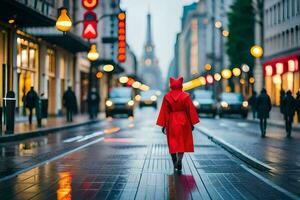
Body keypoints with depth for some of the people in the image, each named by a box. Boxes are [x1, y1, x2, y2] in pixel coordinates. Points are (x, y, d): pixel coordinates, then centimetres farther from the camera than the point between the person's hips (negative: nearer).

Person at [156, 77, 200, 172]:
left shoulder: (167, 97, -2)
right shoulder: (185, 96, -4)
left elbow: (164, 111, -2)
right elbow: (190, 110, -3)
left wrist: (163, 125, 2)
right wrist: (192, 123, 4)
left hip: (171, 122, 1)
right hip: (183, 122, -1)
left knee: (172, 143, 12)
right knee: (182, 142, 4)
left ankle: (175, 163, 15)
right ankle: (179, 160, -17)